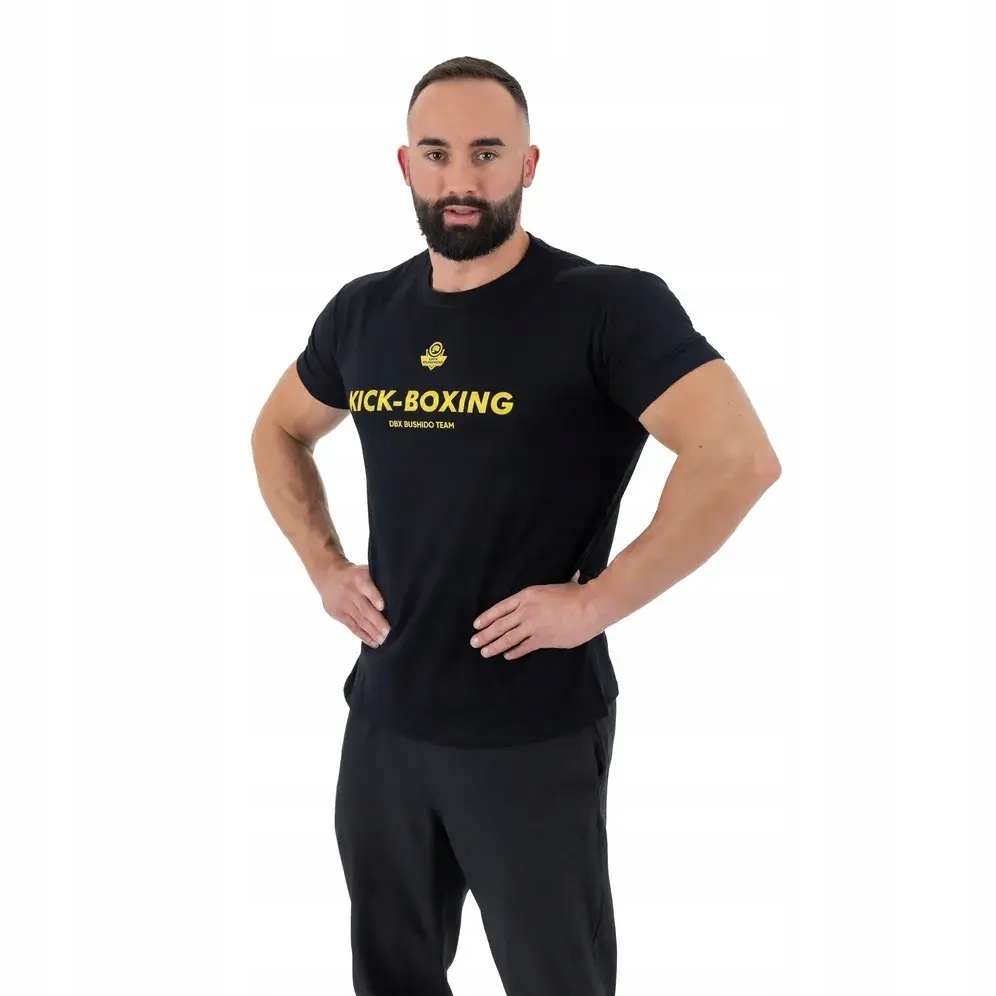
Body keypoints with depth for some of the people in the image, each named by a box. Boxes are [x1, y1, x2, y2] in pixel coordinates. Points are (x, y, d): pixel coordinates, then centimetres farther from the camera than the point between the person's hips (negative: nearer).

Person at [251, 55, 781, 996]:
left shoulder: (607, 304, -13)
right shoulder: (363, 310, 5)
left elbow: (740, 458, -23)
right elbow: (278, 433, 22)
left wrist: (596, 603, -21)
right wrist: (324, 566, 8)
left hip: (535, 736, -5)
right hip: (381, 717, 5)